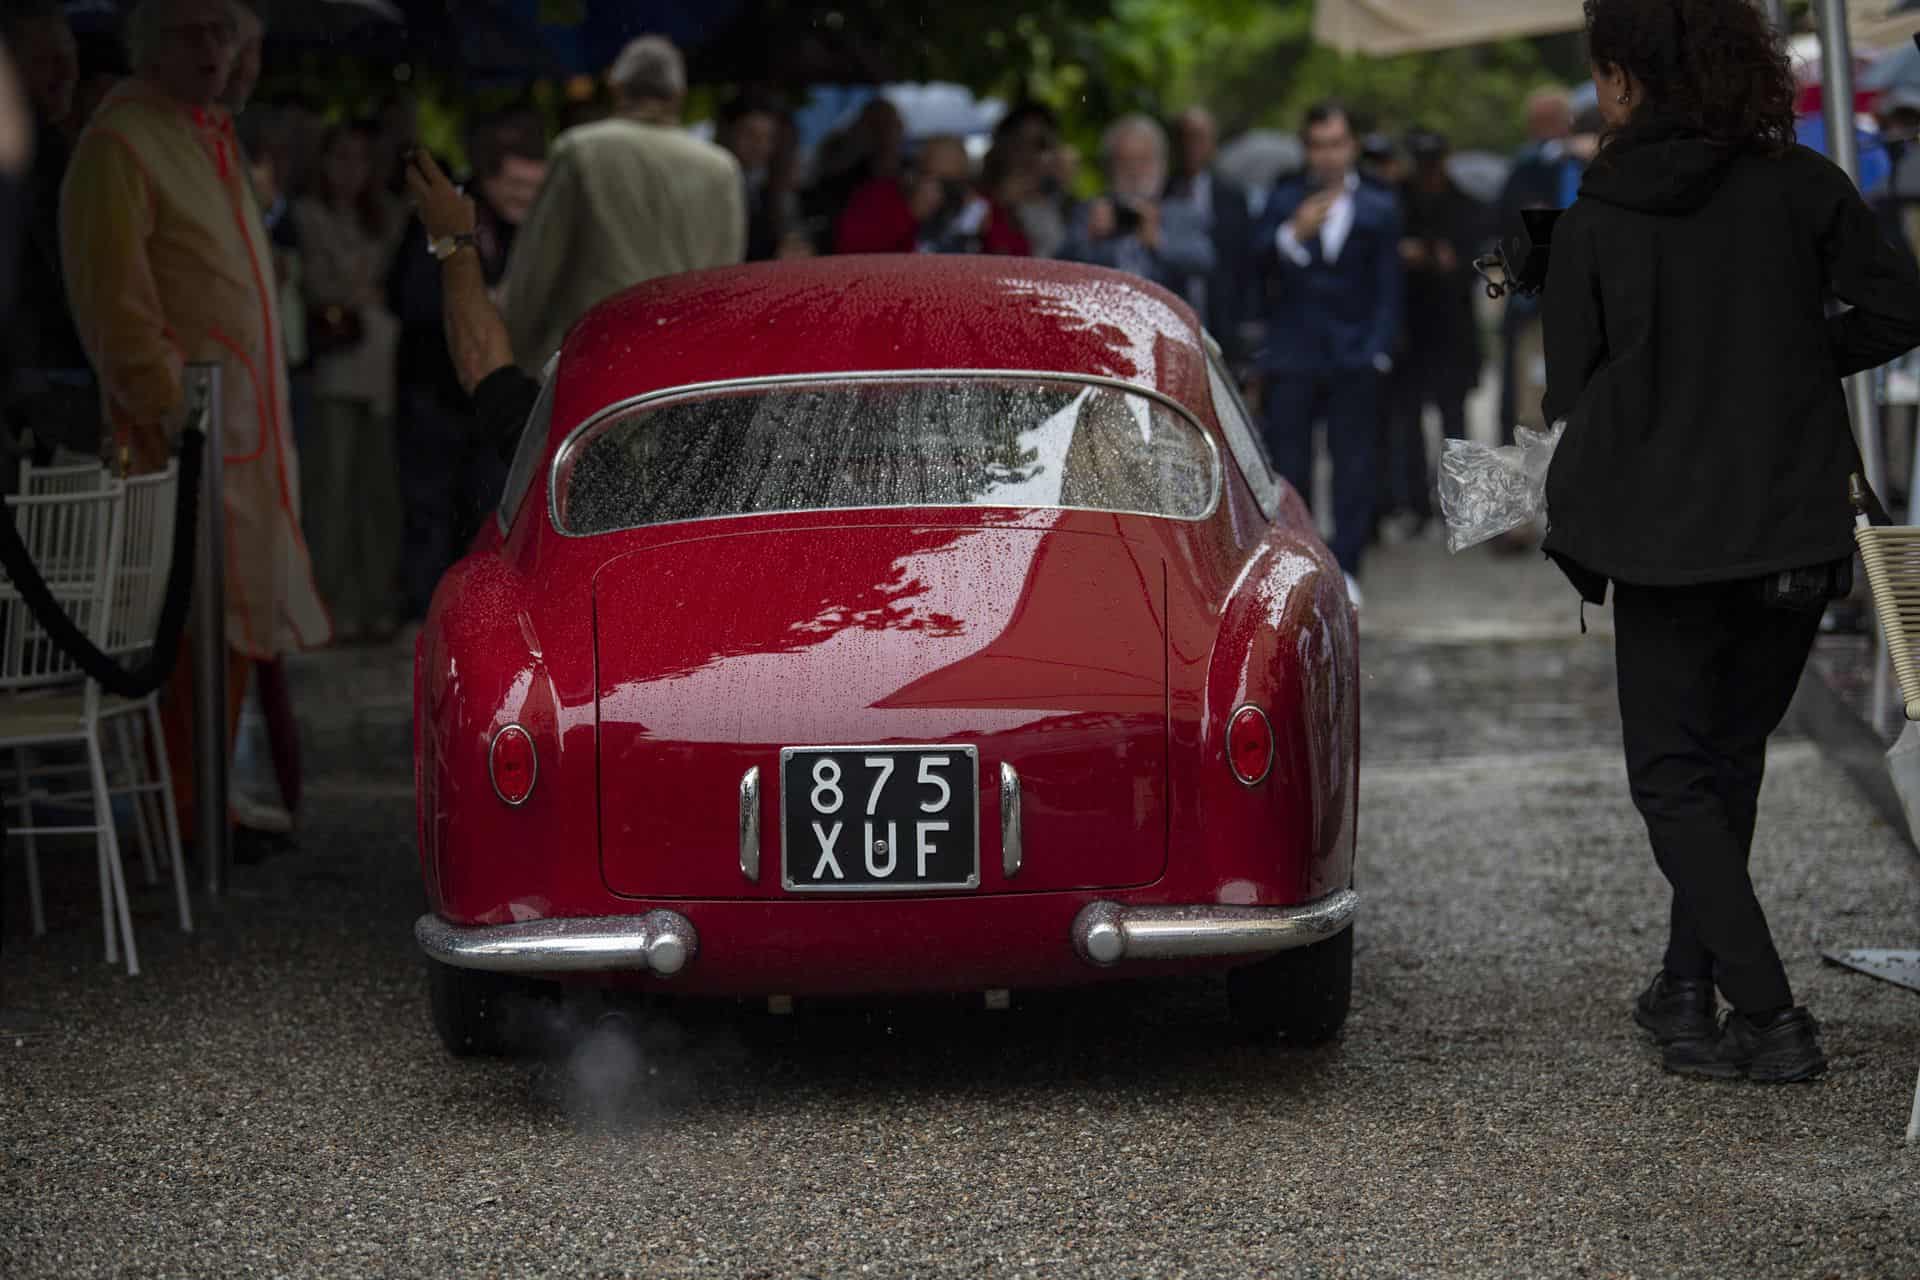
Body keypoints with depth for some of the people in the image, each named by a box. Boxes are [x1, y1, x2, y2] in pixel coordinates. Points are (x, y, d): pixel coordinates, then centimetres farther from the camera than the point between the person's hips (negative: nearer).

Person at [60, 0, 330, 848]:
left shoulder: (210, 134, 18)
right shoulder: (119, 143, -10)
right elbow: (113, 295, -17)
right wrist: (168, 412, -21)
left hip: (247, 425, 9)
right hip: (186, 426, -9)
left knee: (241, 631, 10)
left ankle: (214, 802, 16)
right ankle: (186, 819, -6)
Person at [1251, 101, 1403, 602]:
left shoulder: (1379, 208, 10)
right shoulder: (1284, 201, 9)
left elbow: (1388, 289, 8)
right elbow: (1260, 260, -7)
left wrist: (1377, 352, -2)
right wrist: (1294, 233, -26)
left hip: (1353, 359, 0)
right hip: (1292, 358, 0)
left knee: (1353, 465, -2)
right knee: (1288, 466, -1)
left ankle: (1345, 570, 1)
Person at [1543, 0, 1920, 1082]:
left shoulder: (1595, 221, -5)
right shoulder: (1799, 186, -3)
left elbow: (1572, 389, 2)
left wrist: (1586, 530, 18)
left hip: (1663, 539, -2)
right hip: (1797, 531, 3)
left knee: (1674, 775, 6)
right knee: (1729, 760, 19)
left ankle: (1770, 1017, -5)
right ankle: (1690, 986, 23)